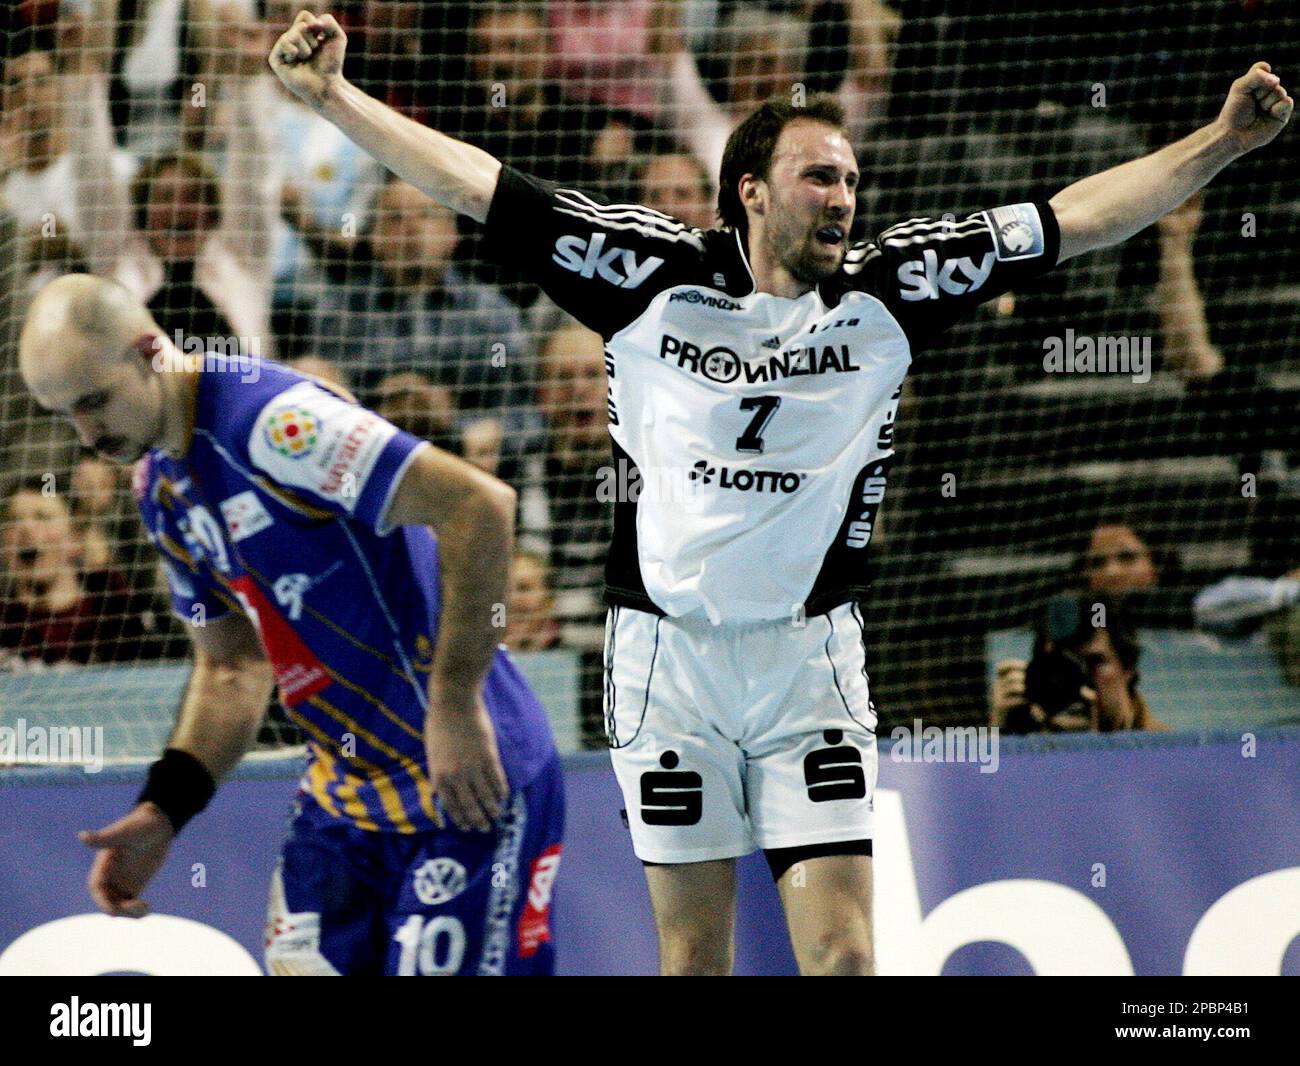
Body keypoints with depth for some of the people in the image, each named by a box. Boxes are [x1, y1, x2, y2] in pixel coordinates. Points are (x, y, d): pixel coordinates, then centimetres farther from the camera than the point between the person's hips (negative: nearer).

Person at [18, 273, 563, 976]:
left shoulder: (270, 417, -21)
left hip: (470, 784, -8)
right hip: (343, 787, 8)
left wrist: (455, 703, -23)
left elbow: (480, 505, -26)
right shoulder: (160, 487, 8)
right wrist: (162, 811, 6)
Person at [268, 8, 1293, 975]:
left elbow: (1074, 220, 0)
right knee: (692, 949, 5)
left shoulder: (884, 290, 0)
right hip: (665, 652, 0)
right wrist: (334, 96, -1)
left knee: (841, 948, -9)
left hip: (811, 656, 0)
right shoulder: (655, 276, -1)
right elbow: (479, 185, 0)